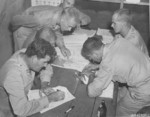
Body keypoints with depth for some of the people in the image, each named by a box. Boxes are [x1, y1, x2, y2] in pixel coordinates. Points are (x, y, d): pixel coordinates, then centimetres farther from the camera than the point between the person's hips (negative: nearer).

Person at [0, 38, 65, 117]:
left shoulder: (27, 54, -15)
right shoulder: (13, 74, -36)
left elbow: (47, 68, 5)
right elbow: (21, 110, -39)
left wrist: (45, 85, -12)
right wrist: (49, 98, -32)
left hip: (24, 98, 7)